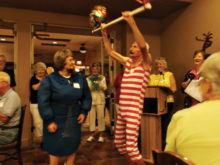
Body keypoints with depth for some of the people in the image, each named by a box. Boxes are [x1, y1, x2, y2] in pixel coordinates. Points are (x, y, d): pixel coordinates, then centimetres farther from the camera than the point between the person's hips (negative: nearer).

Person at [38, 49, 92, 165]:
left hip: (74, 121, 4)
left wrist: (84, 112, 3)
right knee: (55, 149, 9)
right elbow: (43, 102, -12)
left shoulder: (80, 79, 1)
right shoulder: (49, 80, -11)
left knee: (72, 147, 17)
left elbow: (86, 97, 12)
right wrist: (49, 121, -14)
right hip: (55, 121, -3)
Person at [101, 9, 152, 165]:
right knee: (119, 142, 18)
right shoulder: (128, 61, 12)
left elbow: (143, 45, -24)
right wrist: (104, 34, 15)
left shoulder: (146, 63, -5)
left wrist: (132, 22, -30)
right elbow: (110, 52, 19)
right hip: (122, 109, 7)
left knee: (131, 147, -11)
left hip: (134, 110, -7)